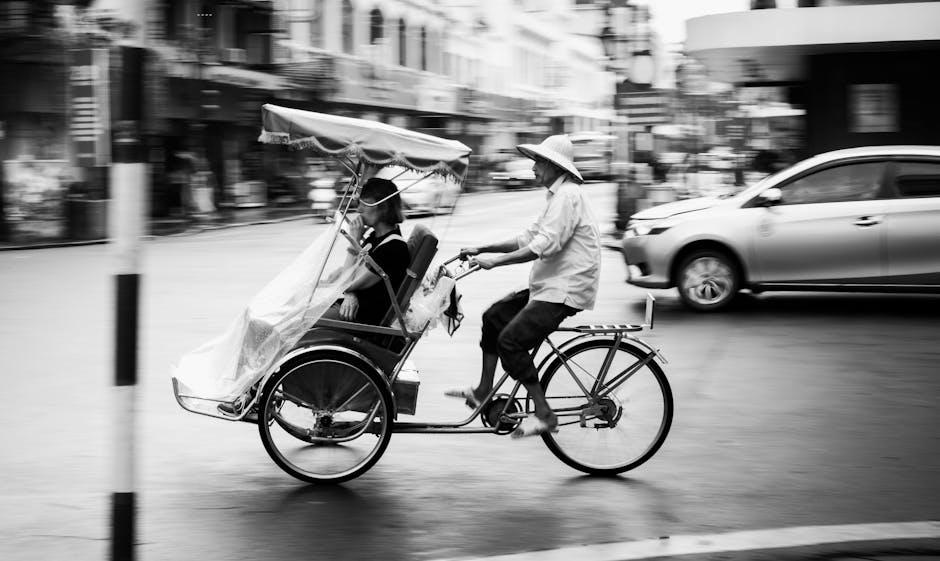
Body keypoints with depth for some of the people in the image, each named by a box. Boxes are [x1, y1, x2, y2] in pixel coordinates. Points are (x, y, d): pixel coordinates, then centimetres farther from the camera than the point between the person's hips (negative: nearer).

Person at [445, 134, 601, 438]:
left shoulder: (567, 196, -16)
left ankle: (544, 414, -11)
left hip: (565, 290, -11)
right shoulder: (557, 195, 18)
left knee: (511, 340, -17)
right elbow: (529, 237, 19)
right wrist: (481, 249, 12)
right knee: (494, 316, 13)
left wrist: (495, 261, -24)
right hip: (550, 285, 11)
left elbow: (545, 245, -25)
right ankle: (483, 392, 20)